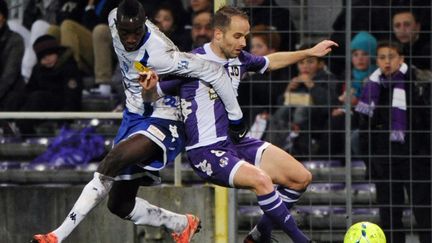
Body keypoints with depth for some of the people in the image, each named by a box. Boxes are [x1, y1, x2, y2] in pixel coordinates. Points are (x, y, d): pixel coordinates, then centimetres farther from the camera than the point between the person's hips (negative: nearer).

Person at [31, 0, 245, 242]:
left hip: (161, 123, -8)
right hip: (134, 117, 8)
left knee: (115, 159, -35)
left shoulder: (159, 54, -30)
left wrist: (236, 117, -16)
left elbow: (215, 72, -26)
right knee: (120, 205, 10)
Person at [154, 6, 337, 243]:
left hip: (237, 142, 8)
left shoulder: (240, 58, 6)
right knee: (260, 179, -32)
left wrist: (310, 52, 25)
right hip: (206, 152, -8)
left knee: (301, 177, 1)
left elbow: (270, 61, 27)